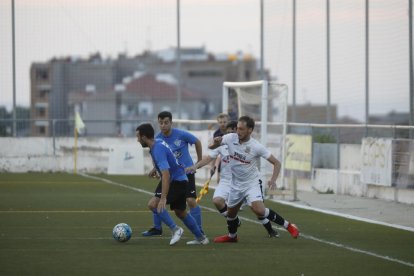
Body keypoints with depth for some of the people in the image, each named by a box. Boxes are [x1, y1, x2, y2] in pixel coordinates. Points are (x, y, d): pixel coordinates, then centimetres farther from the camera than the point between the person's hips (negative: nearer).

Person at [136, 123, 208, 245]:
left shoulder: (158, 150, -27)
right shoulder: (158, 142, 2)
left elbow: (166, 175, -34)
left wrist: (163, 198, -38)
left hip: (177, 181, -10)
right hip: (181, 180, 10)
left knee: (155, 204, -17)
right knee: (180, 212, 18)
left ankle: (175, 229, -13)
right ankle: (201, 238, 25)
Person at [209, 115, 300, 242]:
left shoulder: (256, 147, -21)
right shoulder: (231, 138, -11)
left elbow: (276, 162, -14)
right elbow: (211, 147, -2)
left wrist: (273, 179, -29)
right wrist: (215, 143, -26)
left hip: (252, 183, -5)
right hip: (236, 184, 5)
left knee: (259, 210, -26)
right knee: (231, 213, 19)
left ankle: (288, 226, -12)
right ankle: (232, 236, 48)